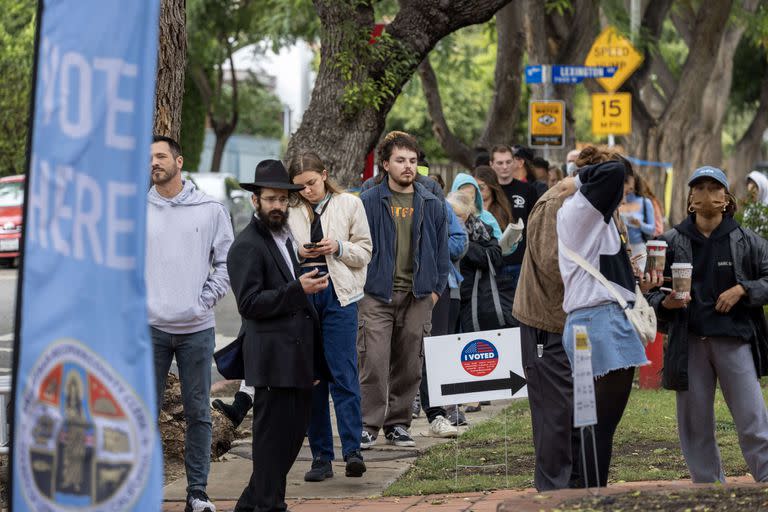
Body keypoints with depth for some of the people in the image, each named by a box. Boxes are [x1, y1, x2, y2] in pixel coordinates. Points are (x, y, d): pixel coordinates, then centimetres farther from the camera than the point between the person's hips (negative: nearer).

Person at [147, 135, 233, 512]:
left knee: (198, 413, 5)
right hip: (150, 327, 0)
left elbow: (226, 262, 7)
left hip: (197, 328, 0)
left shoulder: (210, 210, 4)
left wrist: (206, 298, -3)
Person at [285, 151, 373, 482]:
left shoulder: (349, 204, 6)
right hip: (299, 293, 2)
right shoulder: (289, 210, 8)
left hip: (338, 294, -2)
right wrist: (298, 254, -6)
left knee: (343, 374, -10)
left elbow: (364, 253, 7)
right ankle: (321, 457, 8)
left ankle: (352, 451, -12)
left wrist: (338, 247, -10)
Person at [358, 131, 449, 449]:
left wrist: (436, 289, 7)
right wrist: (358, 287, -2)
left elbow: (441, 250, 14)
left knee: (409, 366, 7)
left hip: (417, 296, 3)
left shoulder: (431, 205, 9)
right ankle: (368, 425, -5)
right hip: (377, 294, -3)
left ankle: (397, 424, 17)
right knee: (374, 363, -10)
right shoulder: (369, 202, 1)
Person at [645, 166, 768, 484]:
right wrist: (665, 302, -11)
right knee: (695, 425, 6)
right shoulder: (672, 242, 6)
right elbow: (649, 290, 9)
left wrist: (743, 290, -9)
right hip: (688, 343, 2)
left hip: (735, 341, -2)